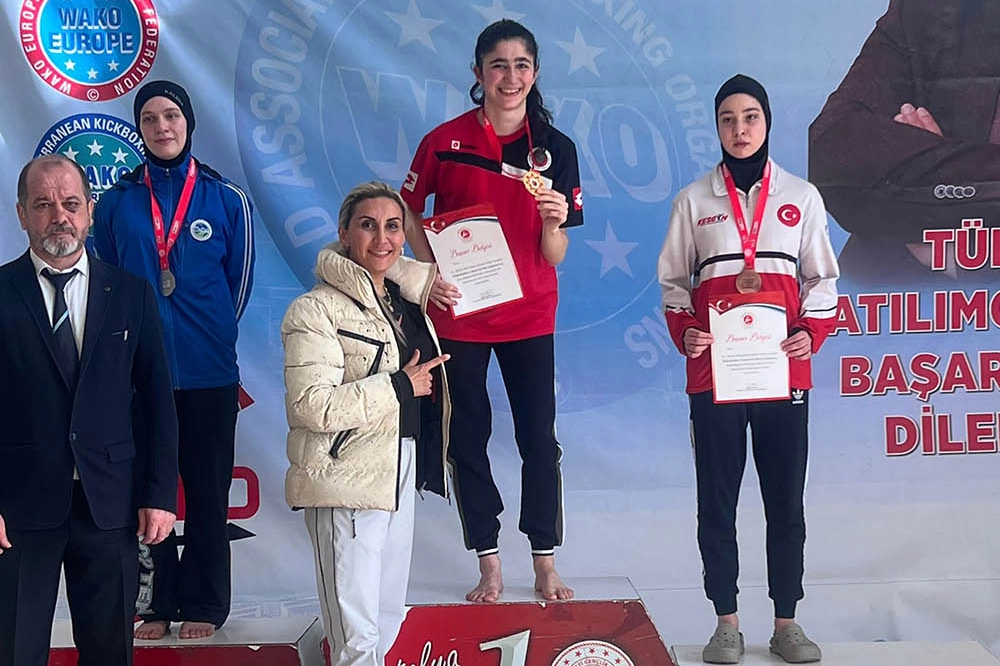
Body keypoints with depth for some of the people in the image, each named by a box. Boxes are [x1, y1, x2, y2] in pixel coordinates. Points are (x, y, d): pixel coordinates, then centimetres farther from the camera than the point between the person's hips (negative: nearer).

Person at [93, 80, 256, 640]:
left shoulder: (227, 200, 2)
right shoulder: (117, 203, 6)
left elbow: (240, 280, 8)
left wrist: (212, 335, 9)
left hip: (209, 371, -1)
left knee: (208, 489, 5)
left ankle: (203, 603, 17)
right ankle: (154, 602, 18)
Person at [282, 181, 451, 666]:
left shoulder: (405, 297, 9)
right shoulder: (317, 310, -14)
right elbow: (309, 404, -24)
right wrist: (399, 386, -18)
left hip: (401, 472, 8)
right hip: (347, 480, -8)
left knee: (389, 616, 18)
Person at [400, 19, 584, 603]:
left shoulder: (556, 149, -2)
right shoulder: (446, 140, -5)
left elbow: (554, 256, -2)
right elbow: (409, 214, 6)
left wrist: (553, 222, -24)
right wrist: (432, 273, -9)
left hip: (529, 313, 1)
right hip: (458, 312, 0)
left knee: (540, 438, 3)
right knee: (468, 438, 6)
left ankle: (546, 566, 16)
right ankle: (489, 566, 19)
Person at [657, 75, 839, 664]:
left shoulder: (802, 196, 8)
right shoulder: (694, 199, 7)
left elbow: (822, 278, 9)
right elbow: (674, 280, 10)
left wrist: (812, 332, -8)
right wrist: (684, 332, -8)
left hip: (785, 370, 0)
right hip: (714, 371, 0)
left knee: (786, 498, 5)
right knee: (717, 499, 4)